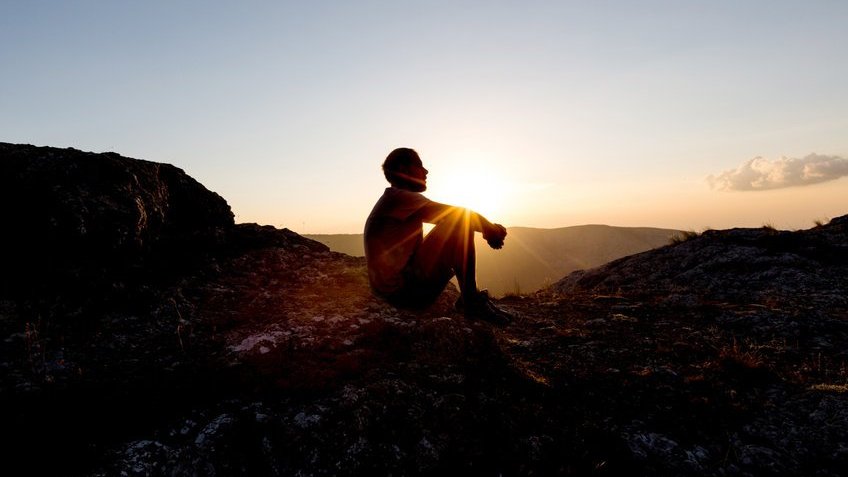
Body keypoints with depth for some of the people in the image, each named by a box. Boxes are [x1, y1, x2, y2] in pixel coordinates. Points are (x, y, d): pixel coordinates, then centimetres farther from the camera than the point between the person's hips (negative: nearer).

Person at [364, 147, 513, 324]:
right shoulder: (397, 196, -10)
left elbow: (449, 216, 18)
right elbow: (459, 214, -15)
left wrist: (488, 229, 7)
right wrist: (490, 228, 1)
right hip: (402, 289, -10)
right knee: (460, 221, -14)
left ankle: (467, 298, 9)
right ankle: (471, 302, -10)